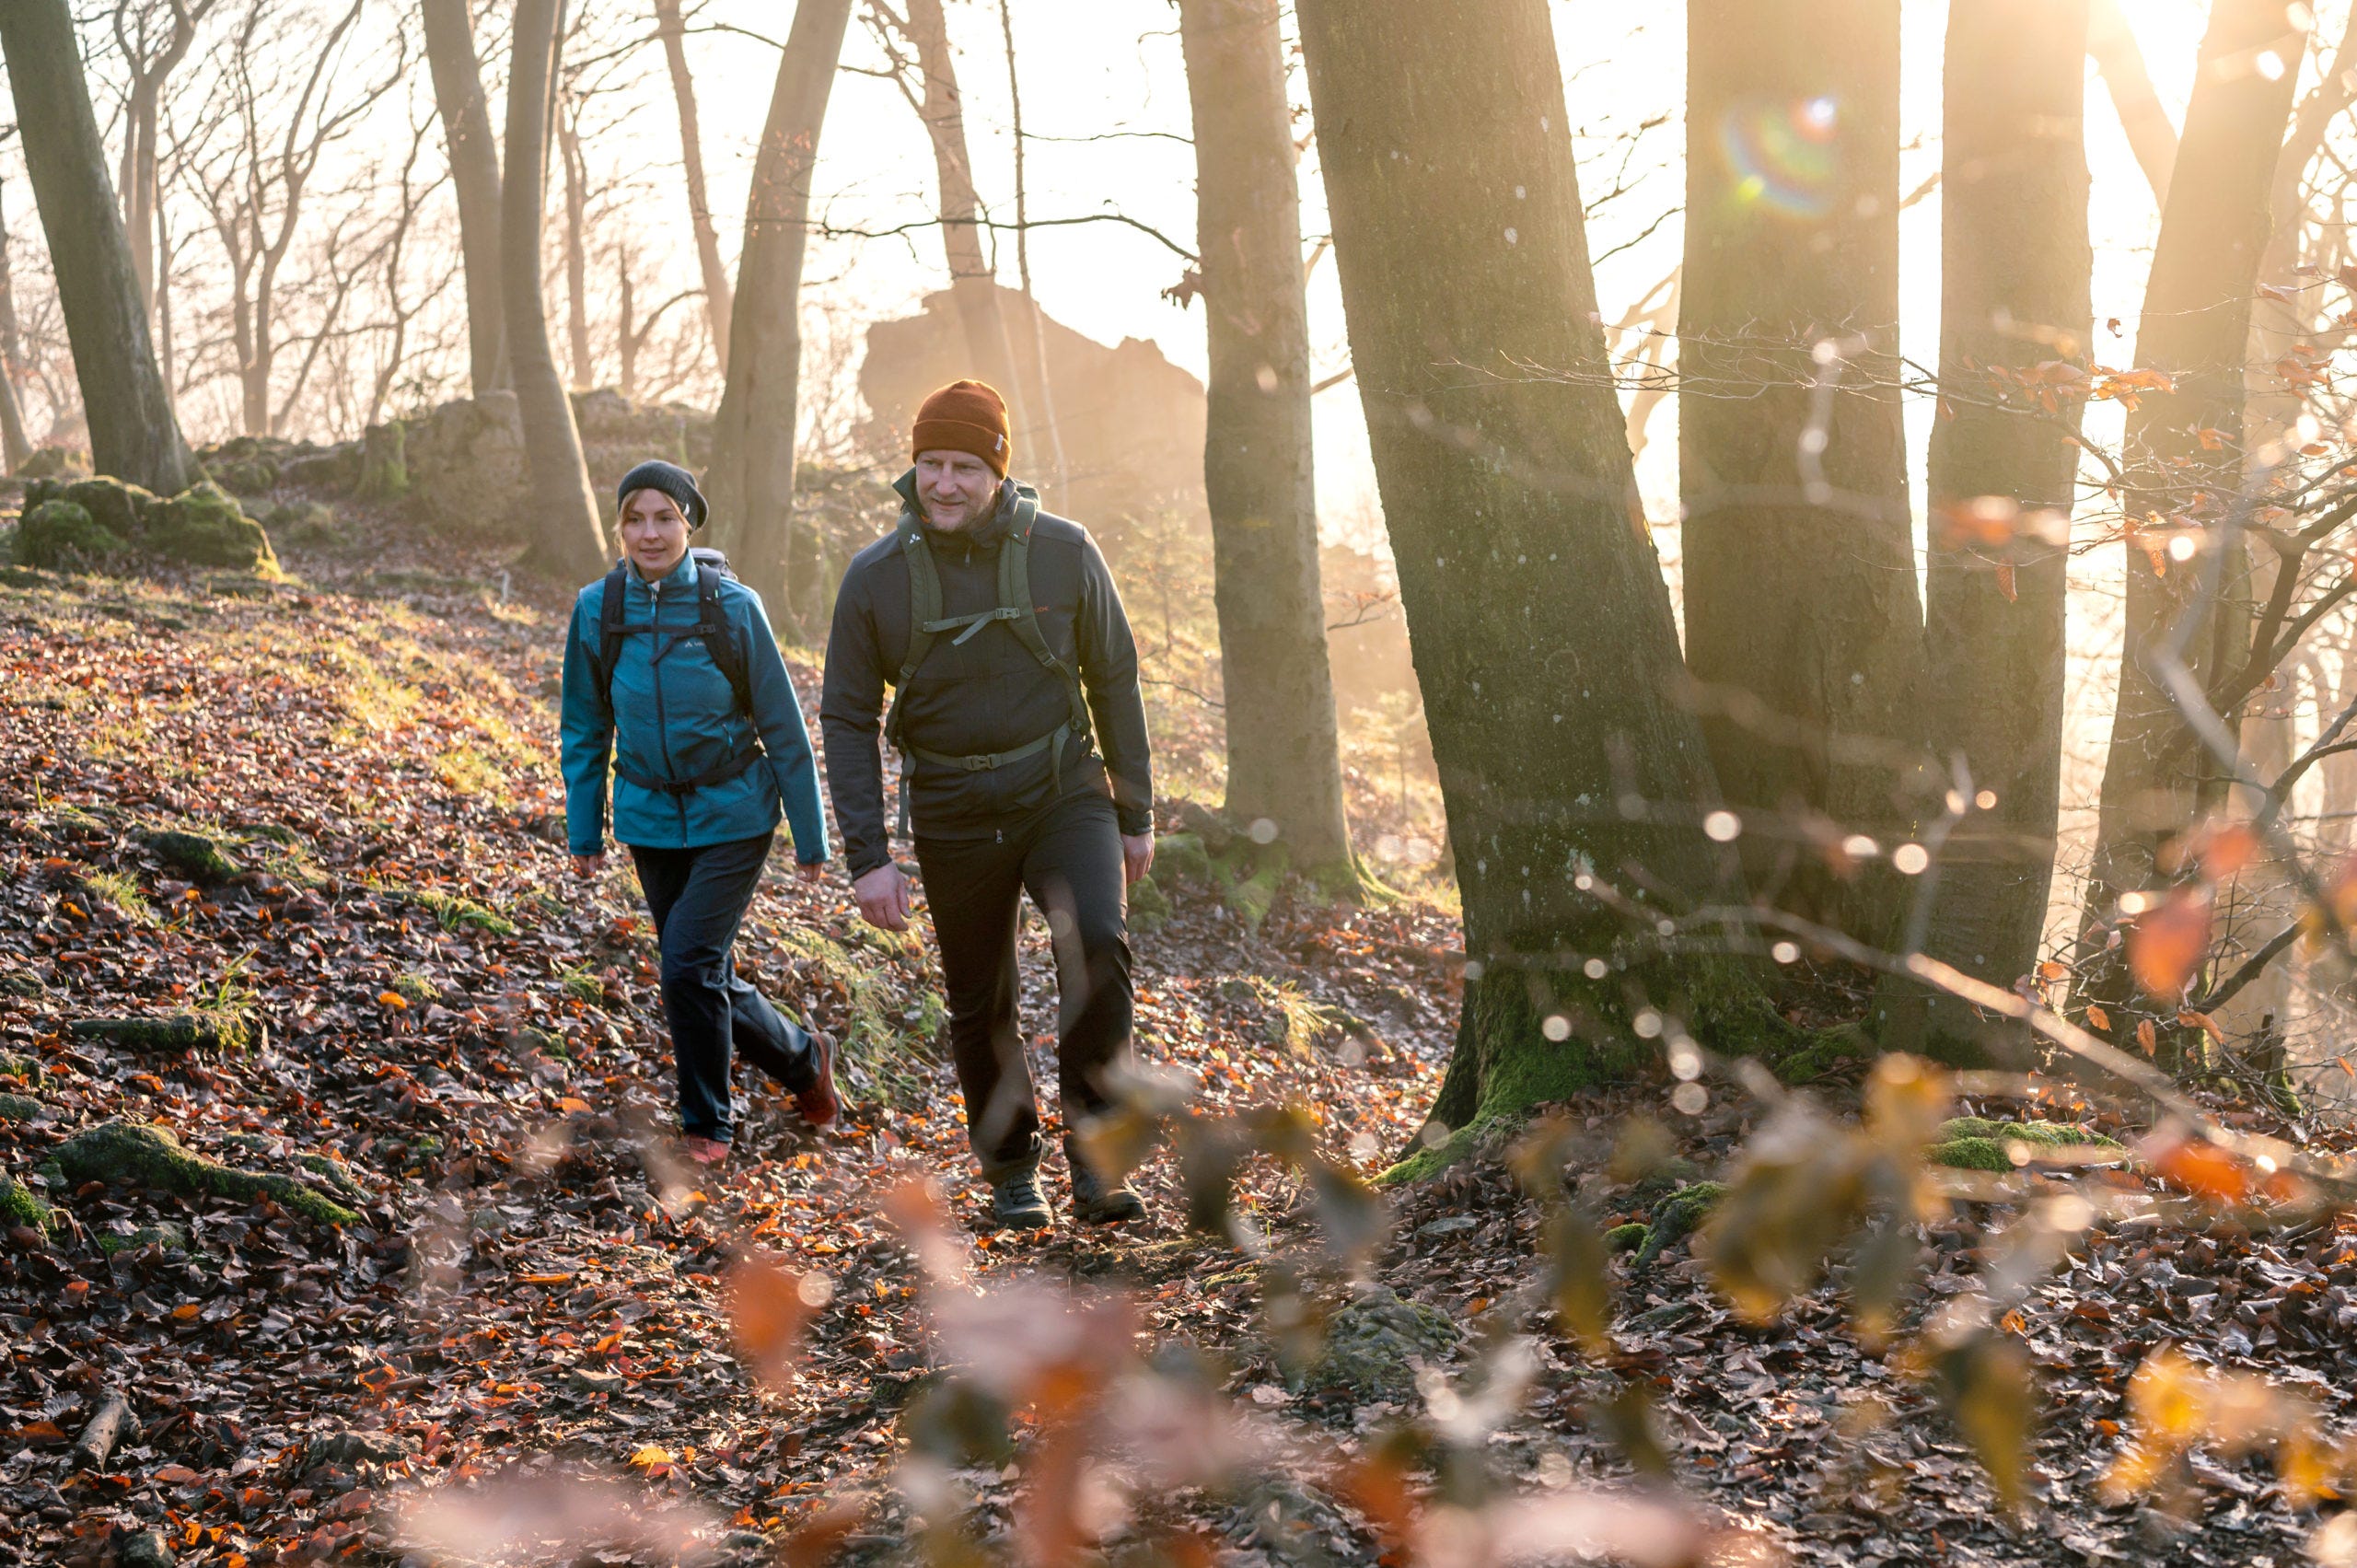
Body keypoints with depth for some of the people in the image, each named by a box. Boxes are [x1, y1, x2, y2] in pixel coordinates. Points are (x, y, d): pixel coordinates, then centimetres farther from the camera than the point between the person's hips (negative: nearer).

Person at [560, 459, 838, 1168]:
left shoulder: (731, 606, -12)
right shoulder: (598, 609, -4)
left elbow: (783, 727, -6)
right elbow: (585, 728, 8)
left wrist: (810, 837, -3)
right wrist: (584, 830, 8)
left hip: (732, 818, -4)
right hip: (651, 822, 4)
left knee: (690, 967, -13)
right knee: (709, 979, 11)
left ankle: (706, 1128, 6)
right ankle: (803, 1058, 36)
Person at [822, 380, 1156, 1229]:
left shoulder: (1063, 552, -7)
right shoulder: (875, 576, -7)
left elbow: (1113, 681, 4)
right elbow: (848, 720, -2)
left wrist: (1136, 815, 6)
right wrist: (867, 856, -9)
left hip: (1064, 792, -1)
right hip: (954, 816, 1)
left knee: (1095, 942, -25)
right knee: (981, 1005, 9)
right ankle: (1010, 1170, 30)